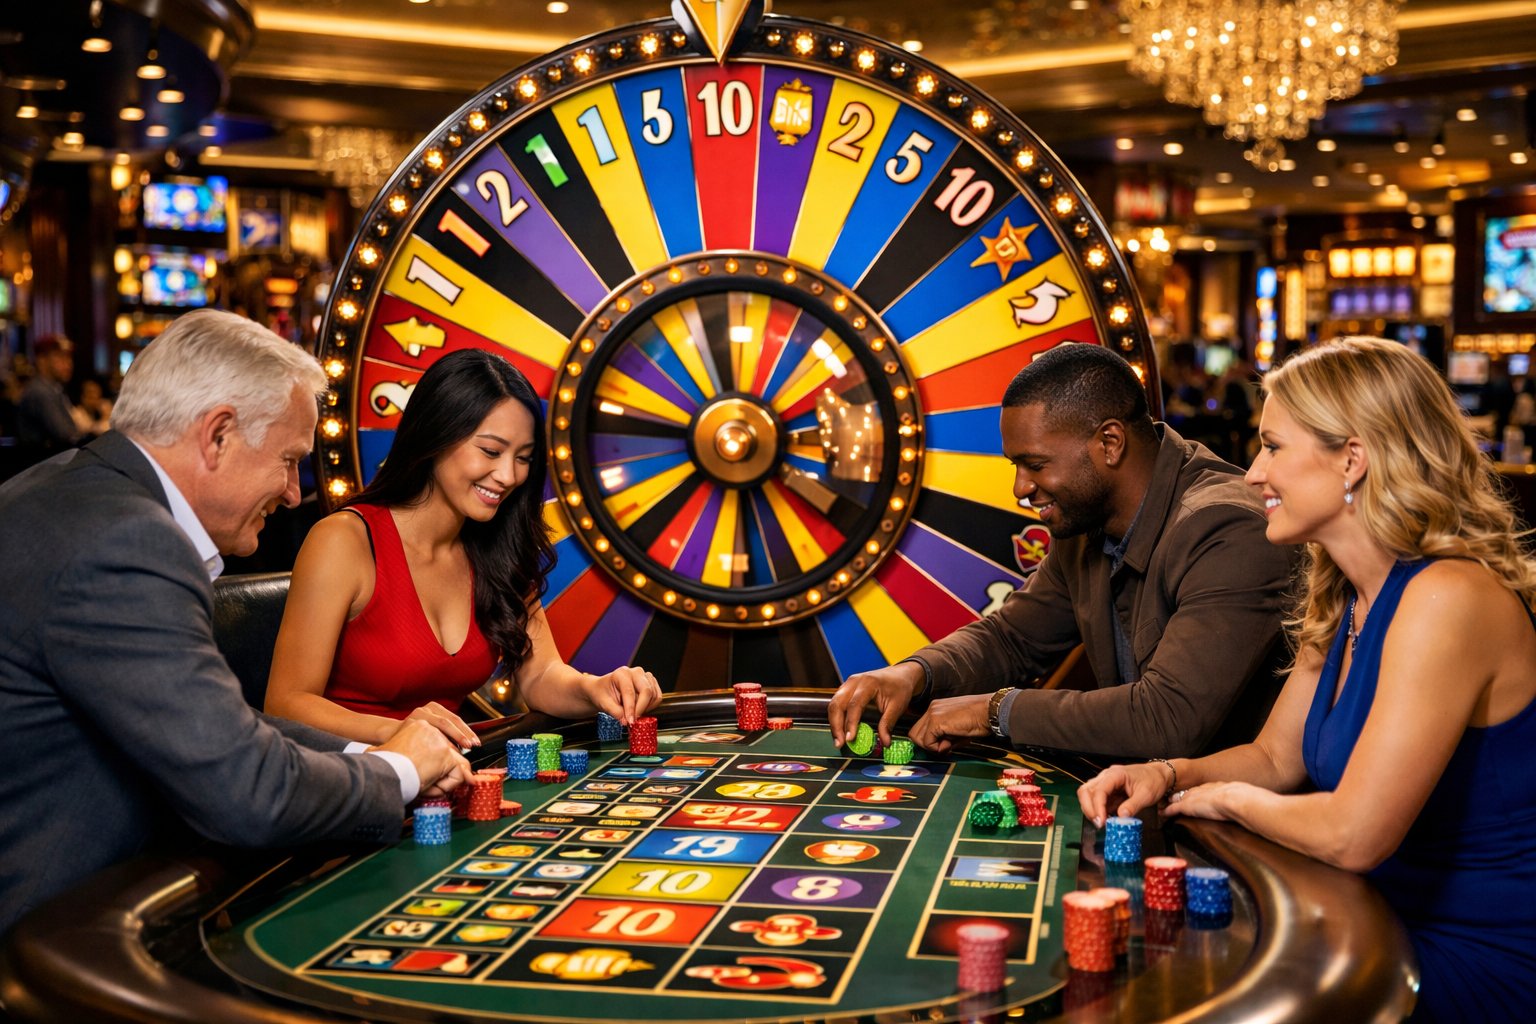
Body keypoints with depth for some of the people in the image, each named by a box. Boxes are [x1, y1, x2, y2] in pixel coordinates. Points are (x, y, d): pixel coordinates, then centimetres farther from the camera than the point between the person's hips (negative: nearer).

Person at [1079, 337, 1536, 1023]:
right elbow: (1277, 758, 15)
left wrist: (1227, 798, -11)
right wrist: (1167, 776, -5)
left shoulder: (1450, 600, -25)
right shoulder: (1343, 602, 5)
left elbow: (1351, 835, -30)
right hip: (1394, 928, 8)